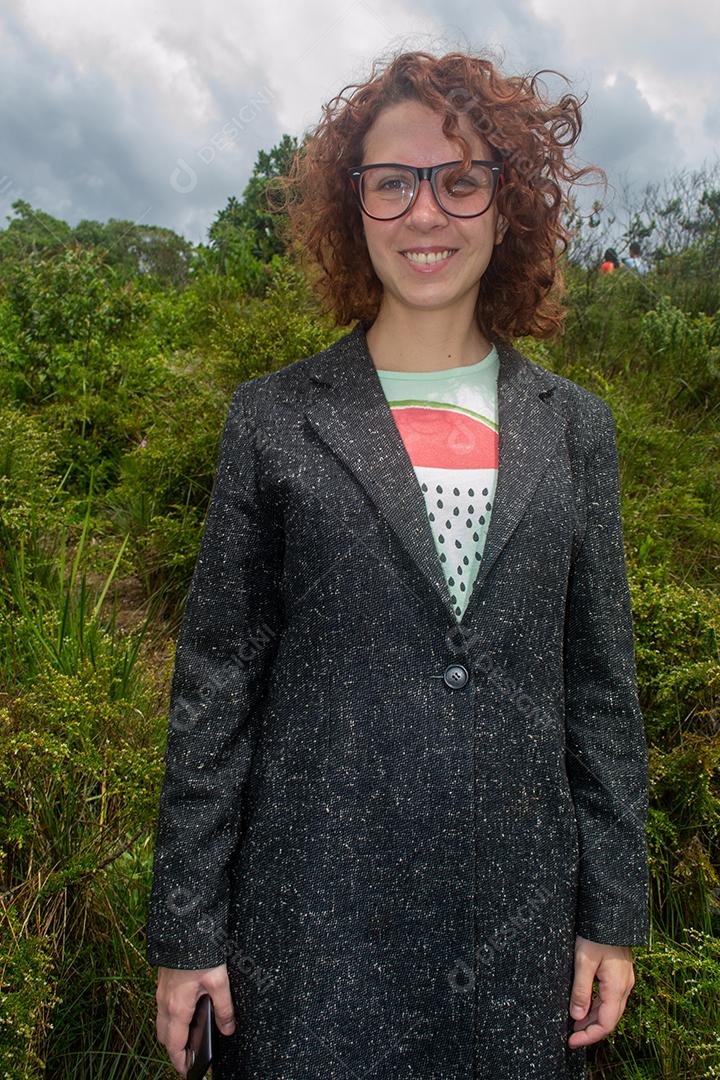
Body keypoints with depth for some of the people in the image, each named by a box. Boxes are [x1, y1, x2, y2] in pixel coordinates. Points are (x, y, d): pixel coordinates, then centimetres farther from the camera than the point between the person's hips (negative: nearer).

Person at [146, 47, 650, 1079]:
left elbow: (600, 683, 4)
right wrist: (187, 926, -2)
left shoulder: (574, 426, 2)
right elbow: (214, 682, -3)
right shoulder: (275, 417, -4)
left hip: (519, 912, 2)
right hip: (316, 912, -1)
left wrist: (612, 912, 4)